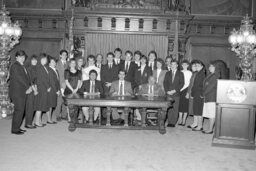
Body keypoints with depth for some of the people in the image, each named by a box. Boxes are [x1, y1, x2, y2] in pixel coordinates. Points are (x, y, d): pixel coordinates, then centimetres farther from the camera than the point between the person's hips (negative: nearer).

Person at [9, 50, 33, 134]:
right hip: (17, 92, -9)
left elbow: (25, 78, 16)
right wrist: (28, 87, -9)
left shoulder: (22, 66, 18)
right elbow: (20, 78, -15)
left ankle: (17, 127, 20)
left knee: (21, 111, 11)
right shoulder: (15, 66, -10)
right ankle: (15, 129, 3)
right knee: (19, 111, -6)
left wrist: (29, 88, 0)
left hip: (23, 92, 9)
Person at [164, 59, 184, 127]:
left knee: (175, 108, -4)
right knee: (169, 108, -2)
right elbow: (165, 83, 10)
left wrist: (174, 90, -10)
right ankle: (169, 122, 4)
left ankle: (173, 122, 2)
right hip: (168, 94, 2)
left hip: (176, 94, -2)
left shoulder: (180, 74, 8)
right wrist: (167, 91, -4)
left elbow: (181, 84, -1)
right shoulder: (167, 73, 16)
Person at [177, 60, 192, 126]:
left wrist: (182, 88, -9)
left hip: (186, 89, -2)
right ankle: (180, 119, 6)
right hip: (180, 90, 2)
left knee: (185, 104, -2)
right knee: (180, 104, 0)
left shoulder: (189, 73, 1)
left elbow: (189, 83, -3)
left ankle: (184, 120, 4)